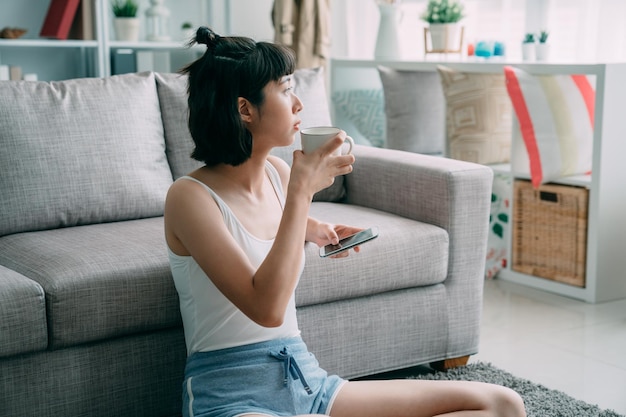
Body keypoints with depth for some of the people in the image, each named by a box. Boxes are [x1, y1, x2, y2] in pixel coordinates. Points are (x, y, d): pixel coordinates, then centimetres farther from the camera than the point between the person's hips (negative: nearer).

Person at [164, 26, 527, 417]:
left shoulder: (277, 172, 8)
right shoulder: (190, 196, -11)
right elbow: (267, 309, -22)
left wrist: (315, 230, 14)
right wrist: (302, 190, -19)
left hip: (308, 382, 9)